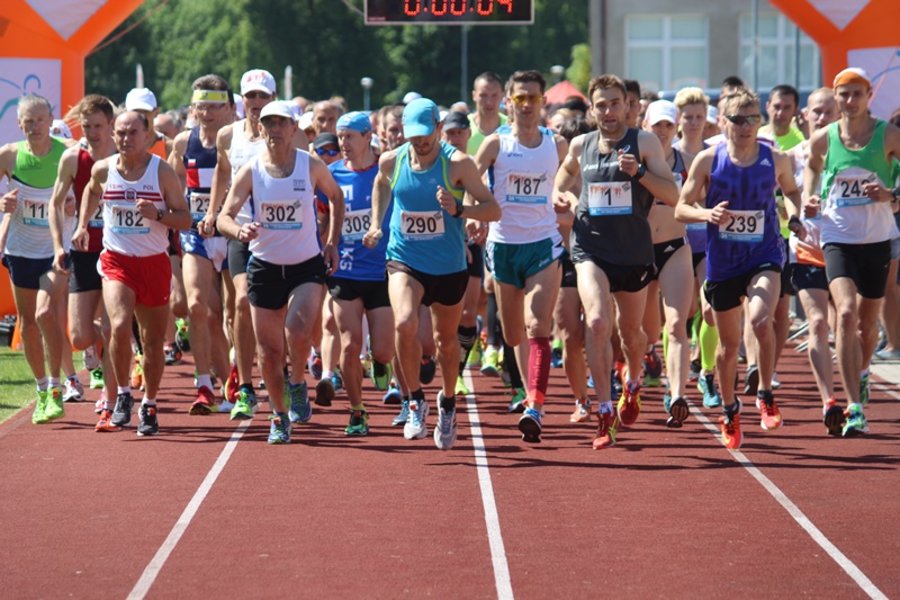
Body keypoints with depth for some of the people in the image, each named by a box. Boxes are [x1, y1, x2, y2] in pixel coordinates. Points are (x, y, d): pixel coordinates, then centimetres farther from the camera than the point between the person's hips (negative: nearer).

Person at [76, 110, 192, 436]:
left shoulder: (163, 172, -7)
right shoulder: (103, 170, 0)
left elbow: (185, 219, -4)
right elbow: (92, 191, 25)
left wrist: (158, 215, -21)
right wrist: (82, 225, 17)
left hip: (154, 263, 0)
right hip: (116, 262, 0)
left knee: (153, 340, 8)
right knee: (120, 325, -23)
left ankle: (149, 406, 26)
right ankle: (123, 394, -4)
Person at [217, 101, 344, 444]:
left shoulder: (312, 166, -4)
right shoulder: (250, 171, -5)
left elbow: (336, 197, 15)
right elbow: (224, 216, -9)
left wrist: (332, 243, 9)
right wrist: (239, 230, -32)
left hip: (307, 264, -1)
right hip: (264, 265, 1)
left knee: (298, 331, -25)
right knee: (268, 348, 3)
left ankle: (298, 384, 5)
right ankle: (279, 416, 24)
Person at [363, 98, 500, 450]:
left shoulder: (457, 164, -13)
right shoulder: (391, 161, -4)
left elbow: (493, 209, -14)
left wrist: (459, 209, -30)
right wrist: (376, 223, 12)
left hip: (449, 266, -1)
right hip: (404, 261, 1)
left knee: (446, 339, 14)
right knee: (405, 324, -24)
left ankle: (447, 403, 41)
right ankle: (415, 400, -5)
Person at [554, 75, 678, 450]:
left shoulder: (644, 143, -4)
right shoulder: (581, 145, 5)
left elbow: (672, 195, -11)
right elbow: (561, 180, 28)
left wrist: (639, 172, -24)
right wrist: (566, 198, 8)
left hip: (634, 250, 0)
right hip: (590, 247, 0)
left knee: (631, 330, 15)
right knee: (597, 322, -20)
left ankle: (633, 385, 48)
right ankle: (604, 412, -16)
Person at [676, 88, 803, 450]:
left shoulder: (775, 160, -2)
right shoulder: (708, 161, -5)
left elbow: (791, 191, 19)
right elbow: (681, 209, -1)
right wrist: (707, 214, -22)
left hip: (765, 255, -1)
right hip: (723, 261, 1)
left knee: (761, 320, -28)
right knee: (729, 343, 10)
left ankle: (766, 396, -9)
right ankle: (729, 411, 33)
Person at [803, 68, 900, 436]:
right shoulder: (823, 139, -1)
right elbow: (812, 166, 20)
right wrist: (809, 198, 3)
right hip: (838, 237, -1)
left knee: (867, 321, 14)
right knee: (846, 314, -20)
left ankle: (861, 373, 49)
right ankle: (854, 409, -22)